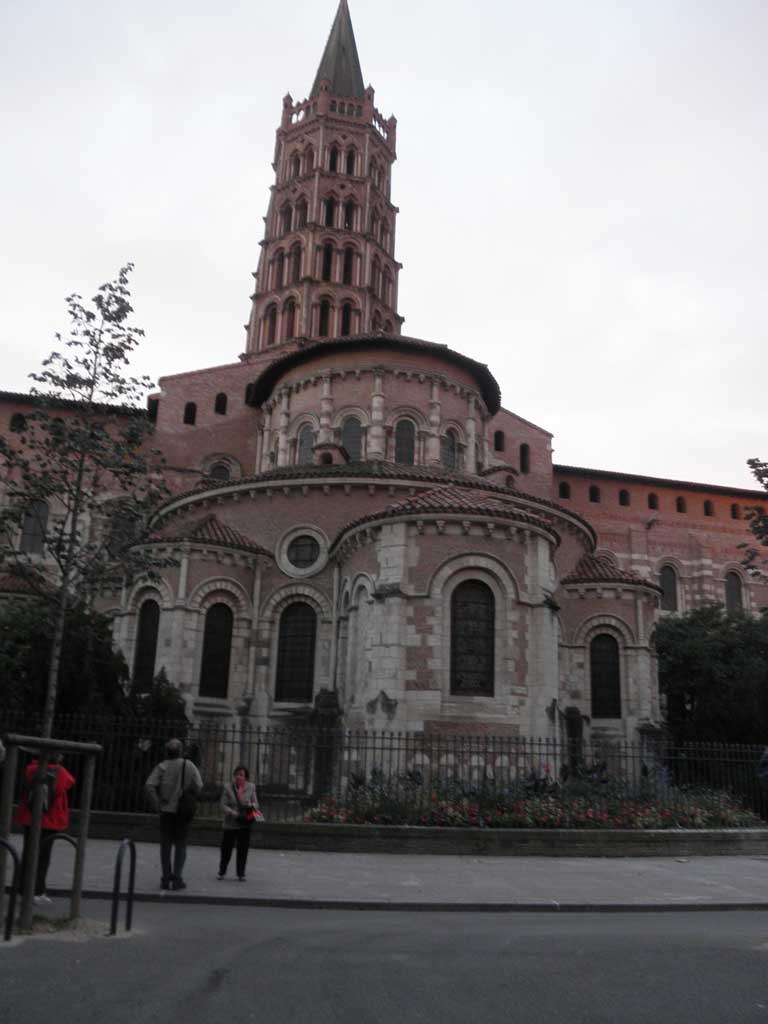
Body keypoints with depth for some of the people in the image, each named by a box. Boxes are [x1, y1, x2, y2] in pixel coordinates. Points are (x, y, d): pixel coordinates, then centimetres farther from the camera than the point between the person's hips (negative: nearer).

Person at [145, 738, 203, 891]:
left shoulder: (162, 767, -3)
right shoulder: (189, 765, -2)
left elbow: (149, 785, -14)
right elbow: (198, 786, -7)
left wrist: (157, 804, -6)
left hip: (166, 810, 1)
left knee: (166, 845, 9)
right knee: (180, 845, 6)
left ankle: (166, 878, 9)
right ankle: (177, 878, 2)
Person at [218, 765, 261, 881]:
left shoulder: (251, 787, 2)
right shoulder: (228, 787, -3)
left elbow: (256, 804, 8)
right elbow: (223, 805, -5)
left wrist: (252, 806, -16)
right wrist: (235, 814, -19)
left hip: (245, 824, 1)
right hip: (230, 823, -1)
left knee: (243, 849, 3)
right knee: (226, 848, 7)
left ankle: (241, 874, 15)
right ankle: (221, 871, 26)